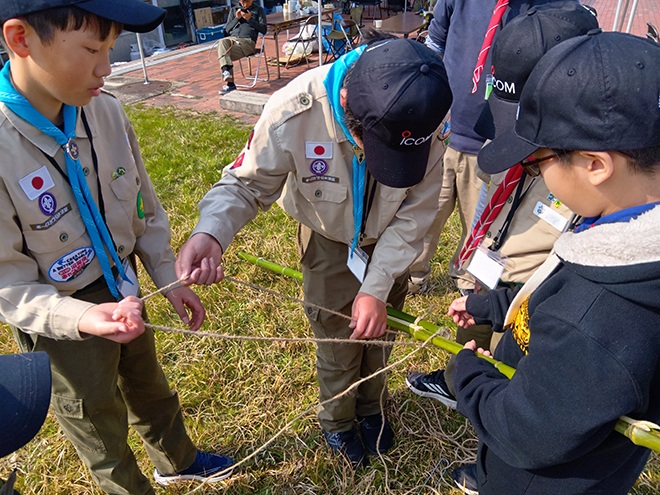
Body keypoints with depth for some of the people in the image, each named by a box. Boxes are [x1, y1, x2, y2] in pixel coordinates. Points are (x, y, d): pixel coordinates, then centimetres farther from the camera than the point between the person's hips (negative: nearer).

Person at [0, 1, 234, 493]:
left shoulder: (105, 109, -14)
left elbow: (144, 208, 0)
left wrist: (169, 278, 3)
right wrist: (80, 318, -36)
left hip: (124, 294, 5)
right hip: (61, 319, -5)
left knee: (150, 387, 28)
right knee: (97, 419, 21)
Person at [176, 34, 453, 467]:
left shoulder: (429, 115, -32)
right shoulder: (293, 111, -37)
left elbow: (414, 213, -22)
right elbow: (246, 185, -22)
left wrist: (377, 287, -25)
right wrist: (211, 233, -42)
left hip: (391, 238, 2)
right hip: (329, 238, -2)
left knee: (379, 329, 20)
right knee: (337, 335, 11)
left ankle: (372, 406, 52)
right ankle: (338, 420, 44)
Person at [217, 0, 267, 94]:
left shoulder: (258, 10, 14)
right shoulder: (234, 10, 24)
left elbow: (263, 30, 5)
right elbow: (227, 30, 18)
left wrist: (250, 19, -6)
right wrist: (237, 18, 3)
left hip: (248, 41, -4)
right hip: (232, 38, 4)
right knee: (222, 42, -32)